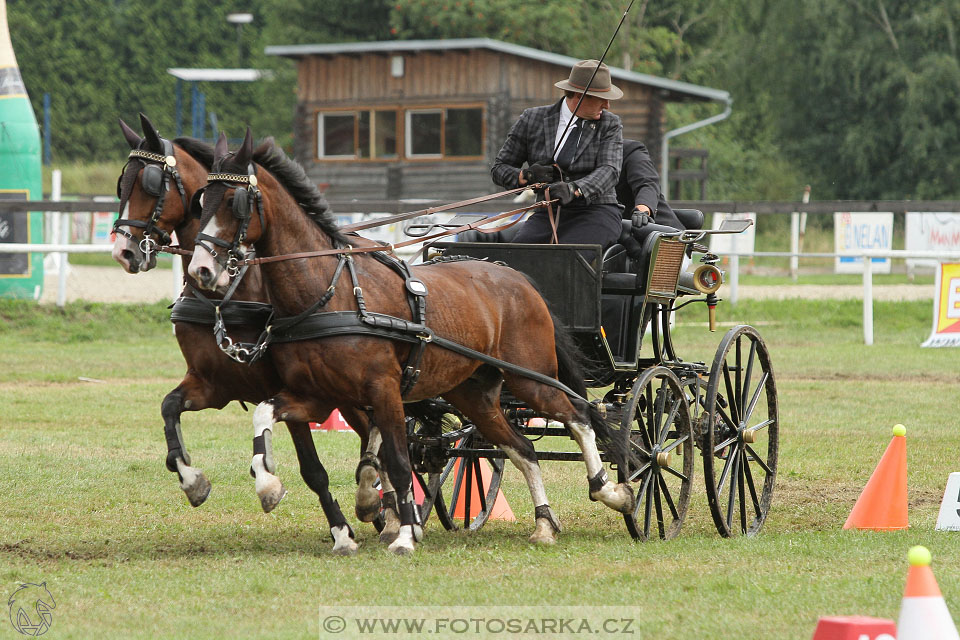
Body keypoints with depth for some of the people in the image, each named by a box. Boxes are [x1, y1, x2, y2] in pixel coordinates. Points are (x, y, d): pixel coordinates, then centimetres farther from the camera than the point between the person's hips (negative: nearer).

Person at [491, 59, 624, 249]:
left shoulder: (610, 125, 5)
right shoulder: (532, 120, 7)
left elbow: (609, 171, -11)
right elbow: (499, 169, 11)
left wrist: (573, 190, -32)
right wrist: (526, 175, -13)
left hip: (595, 212, -2)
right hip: (548, 215, 2)